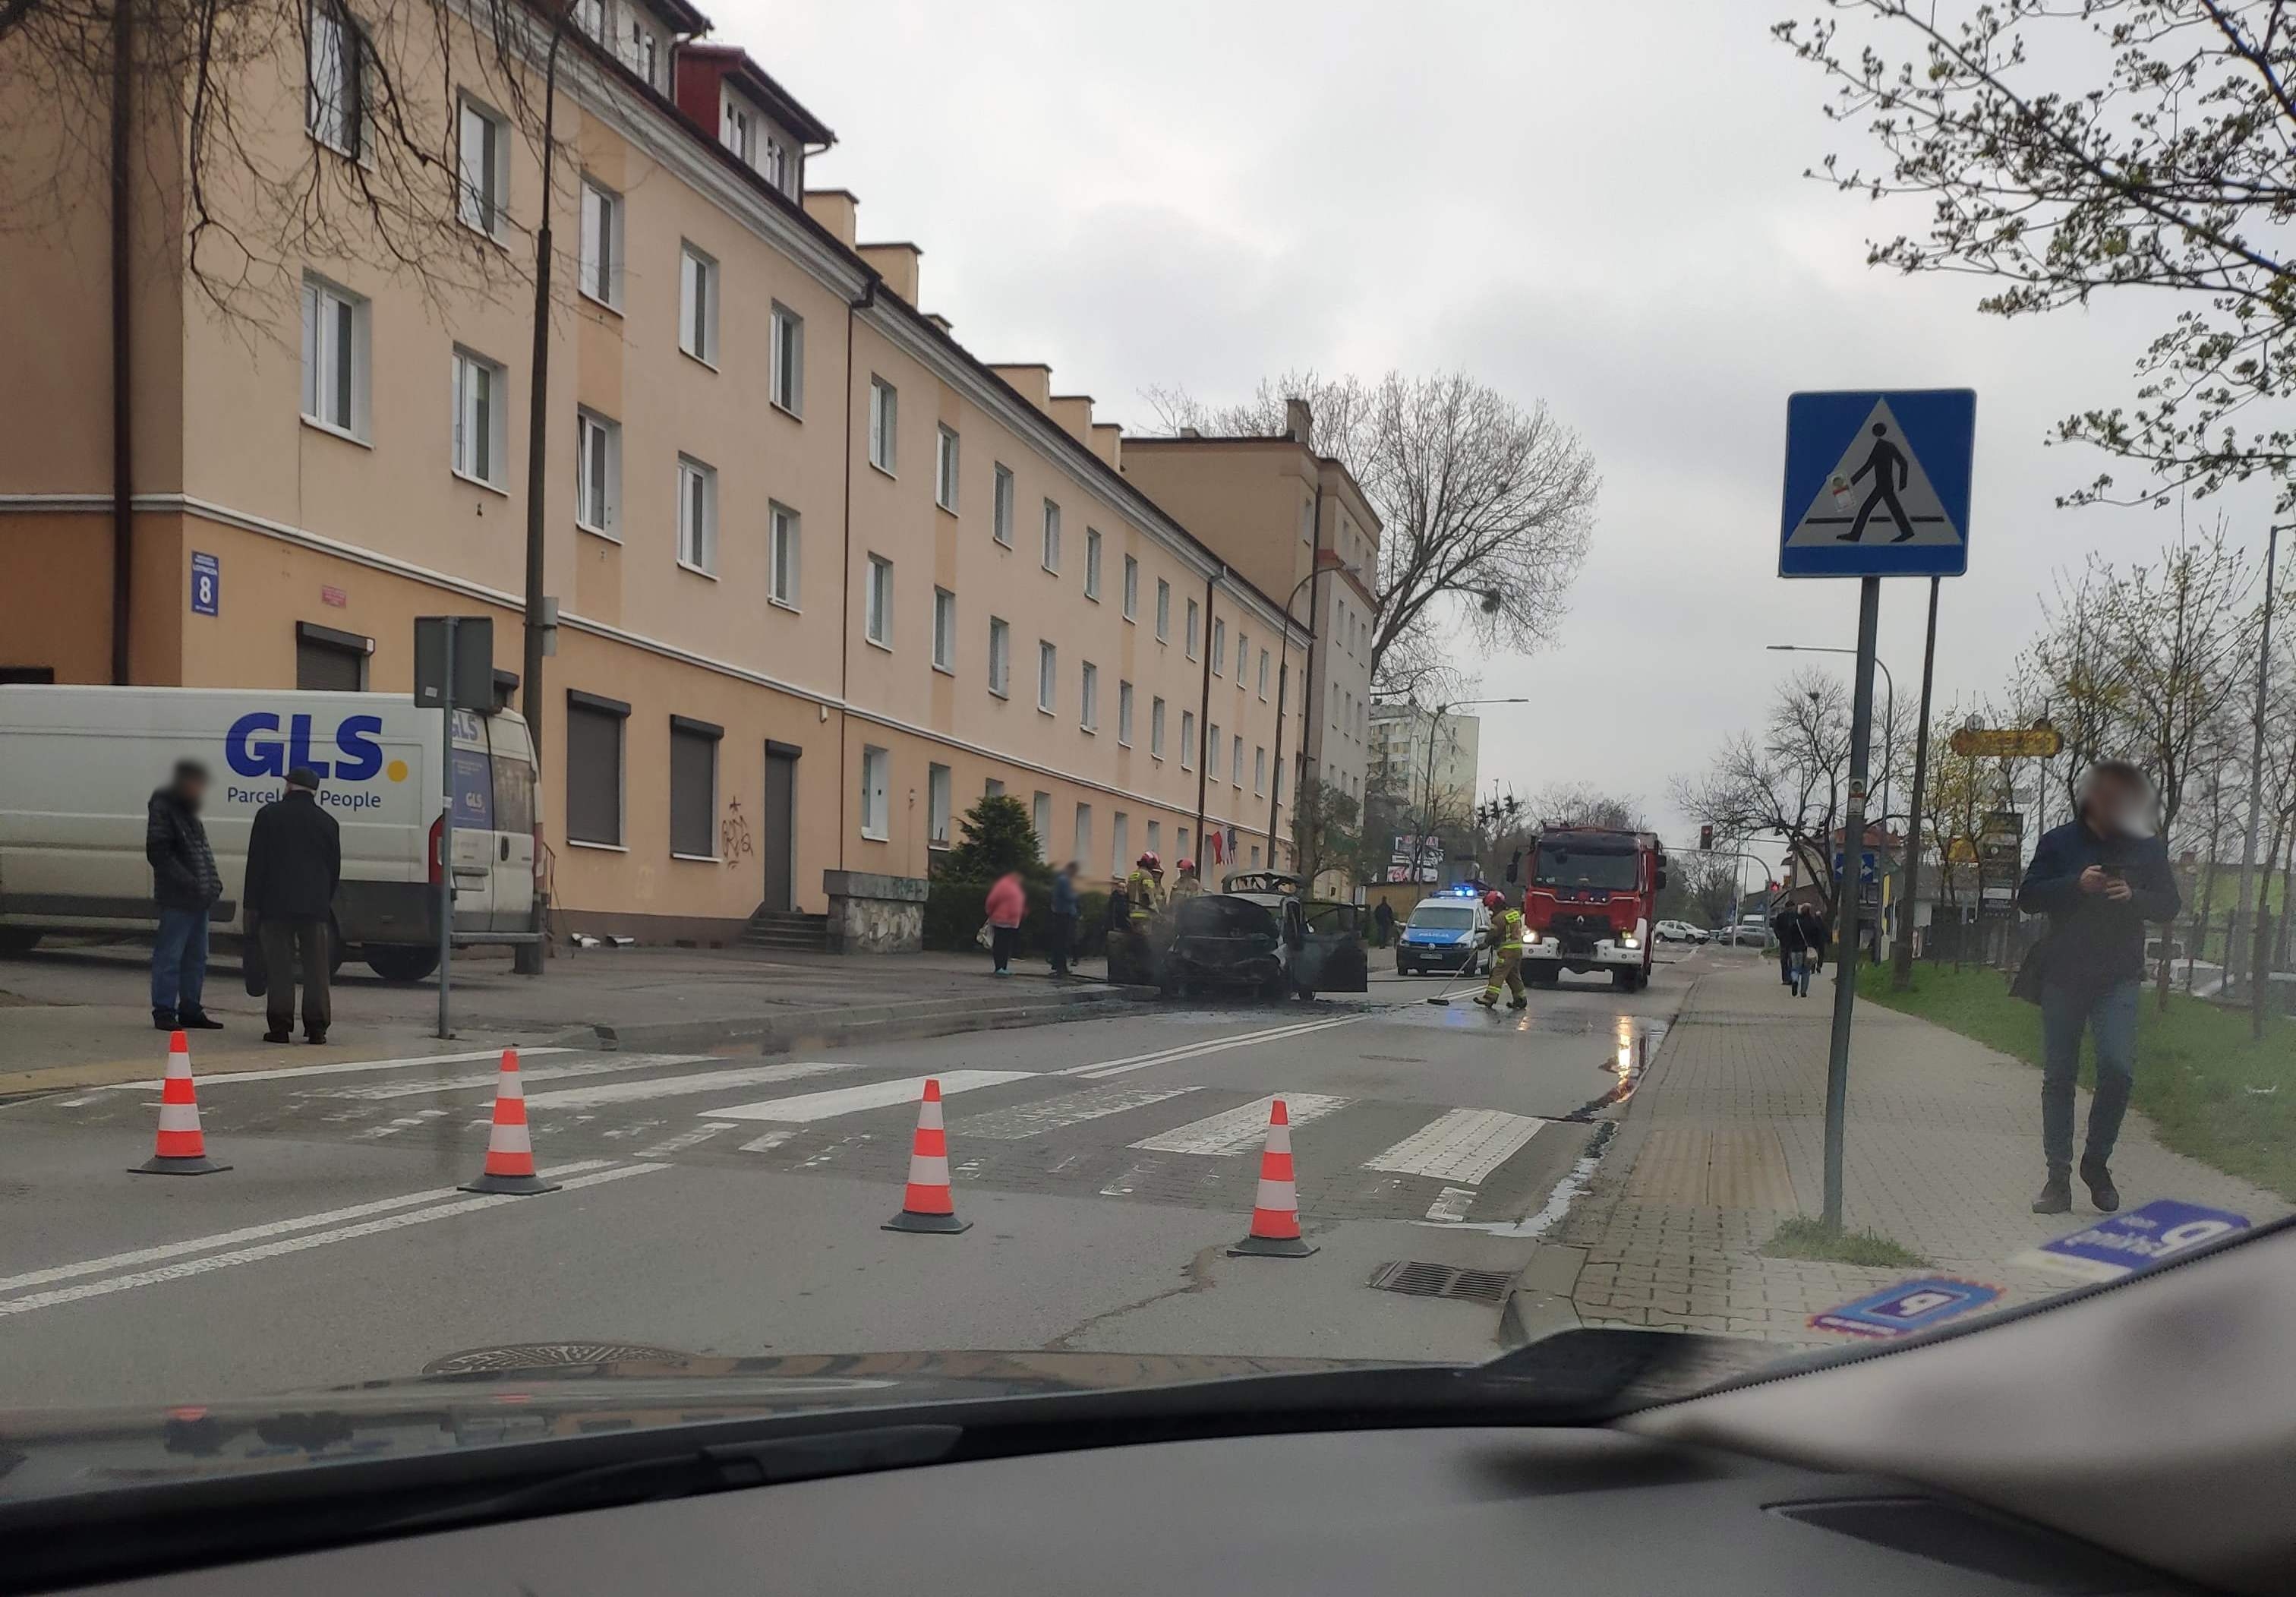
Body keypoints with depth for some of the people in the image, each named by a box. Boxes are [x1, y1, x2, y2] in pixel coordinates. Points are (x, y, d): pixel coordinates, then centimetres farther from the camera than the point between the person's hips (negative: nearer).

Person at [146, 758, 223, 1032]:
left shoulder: (188, 811, 20)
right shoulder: (163, 809, -9)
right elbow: (158, 853, -17)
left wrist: (213, 882, 10)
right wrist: (188, 882, -21)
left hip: (198, 899, 10)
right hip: (176, 899, -10)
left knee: (196, 958, 13)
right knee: (170, 956, -5)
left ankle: (190, 1011, 20)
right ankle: (164, 1012, -1)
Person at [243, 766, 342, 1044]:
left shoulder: (269, 815, 0)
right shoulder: (327, 823, 8)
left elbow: (256, 862, -1)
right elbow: (335, 868, 11)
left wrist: (252, 902, 2)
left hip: (276, 905, -2)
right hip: (315, 906, 2)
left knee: (280, 967, 1)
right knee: (317, 969, 4)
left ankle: (280, 1026, 0)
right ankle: (317, 1027, 3)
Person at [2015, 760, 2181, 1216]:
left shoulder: (2147, 848, 7)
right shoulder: (2060, 841, 5)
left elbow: (2170, 905, 8)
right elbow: (2027, 897, 1)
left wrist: (2133, 896, -12)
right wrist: (2077, 885, -15)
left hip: (2118, 977, 0)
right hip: (2063, 974, 0)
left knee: (2118, 1067, -15)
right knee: (2058, 1076, 2)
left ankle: (2097, 1161, 6)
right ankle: (2058, 1176, 8)